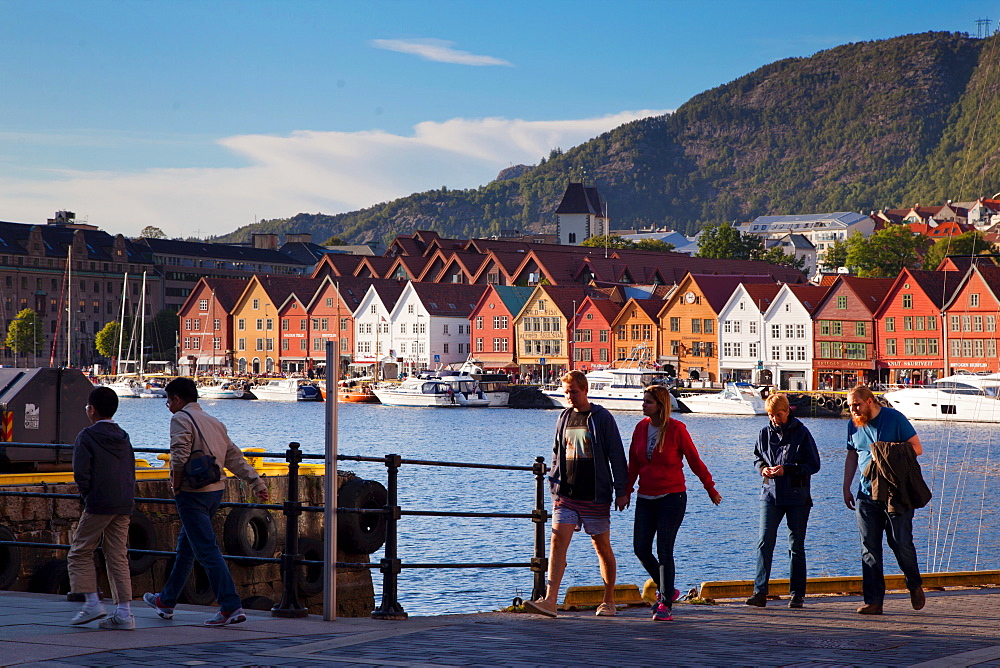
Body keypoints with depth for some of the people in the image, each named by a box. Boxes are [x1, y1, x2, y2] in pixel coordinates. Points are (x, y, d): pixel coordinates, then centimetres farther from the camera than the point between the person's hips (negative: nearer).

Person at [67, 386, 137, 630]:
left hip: (98, 504, -6)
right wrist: (125, 499, 16)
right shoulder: (123, 437, 14)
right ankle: (124, 612, 1)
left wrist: (87, 495, 2)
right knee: (118, 557, 7)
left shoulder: (87, 436, -6)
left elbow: (81, 473, -13)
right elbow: (131, 473, 14)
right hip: (124, 505, 6)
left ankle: (92, 601, -4)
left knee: (80, 553, 7)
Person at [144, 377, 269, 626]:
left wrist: (176, 485, -7)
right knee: (186, 547, 20)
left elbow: (180, 456, -21)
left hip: (192, 494, -9)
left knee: (207, 550, -10)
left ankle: (231, 606, -17)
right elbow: (234, 457, 12)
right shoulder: (214, 423, 16)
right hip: (215, 491, 9)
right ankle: (166, 601, 32)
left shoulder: (181, 419, -9)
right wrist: (257, 483, 7)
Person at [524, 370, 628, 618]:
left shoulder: (602, 418, -4)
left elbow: (616, 456, -4)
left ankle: (608, 602, 18)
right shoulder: (564, 418, 11)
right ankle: (550, 601, -18)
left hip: (595, 496, -4)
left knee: (602, 546, 5)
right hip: (566, 495, 4)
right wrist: (554, 483, 13)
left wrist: (621, 490, -7)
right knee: (558, 540, -10)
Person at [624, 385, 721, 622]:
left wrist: (711, 489, 5)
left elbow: (695, 461, -1)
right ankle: (666, 590, 21)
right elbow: (633, 464, 14)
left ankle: (665, 604, -2)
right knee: (641, 548, 1)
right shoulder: (641, 428, 6)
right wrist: (626, 492, 12)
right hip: (646, 498, 5)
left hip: (672, 497, -5)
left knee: (664, 551, -8)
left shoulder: (676, 429, -8)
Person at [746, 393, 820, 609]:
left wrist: (787, 469, -17)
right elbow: (757, 458, 19)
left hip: (797, 496, -2)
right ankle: (760, 591, -10)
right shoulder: (764, 433, 6)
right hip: (770, 494, 2)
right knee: (764, 541, -10)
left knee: (796, 545, 4)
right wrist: (762, 468, -5)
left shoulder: (801, 433, -5)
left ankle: (796, 594, 12)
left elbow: (814, 465, -5)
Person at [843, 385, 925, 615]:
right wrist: (846, 488, 17)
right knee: (869, 549, 0)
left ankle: (915, 585, 23)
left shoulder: (894, 419, -6)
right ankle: (873, 601, 3)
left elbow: (917, 448, -5)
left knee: (901, 543, -4)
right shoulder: (853, 425, 10)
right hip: (867, 494, 5)